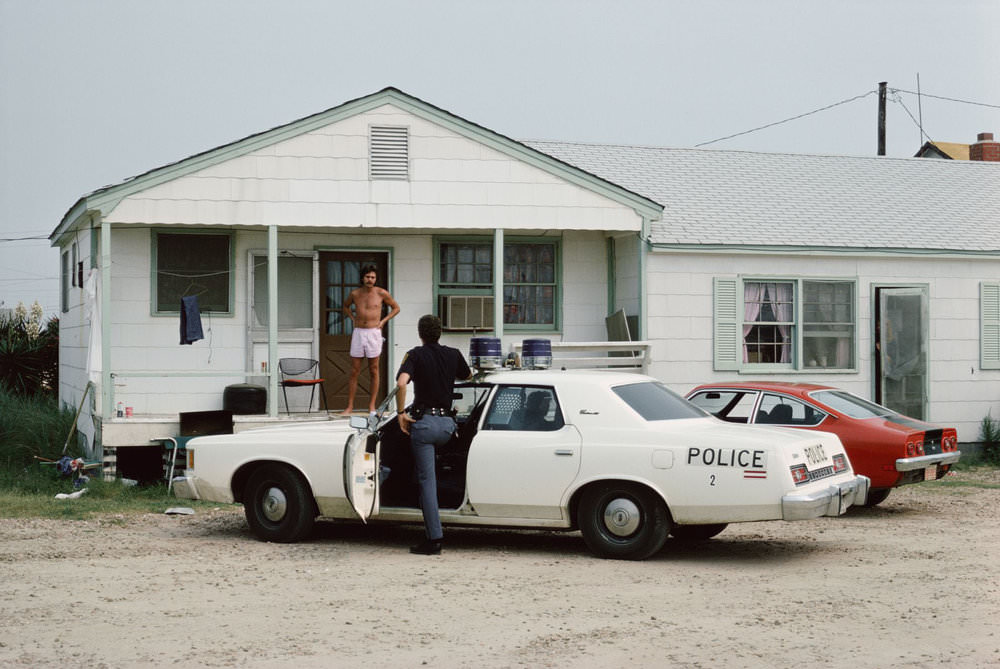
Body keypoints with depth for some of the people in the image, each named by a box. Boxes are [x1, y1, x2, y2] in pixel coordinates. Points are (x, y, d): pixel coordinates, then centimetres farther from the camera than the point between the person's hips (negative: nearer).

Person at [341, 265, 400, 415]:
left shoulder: (381, 293, 0)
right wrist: (353, 319, 10)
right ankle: (350, 407, 4)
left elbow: (396, 308, 12)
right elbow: (346, 306, 26)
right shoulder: (355, 294, 5)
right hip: (358, 333, 2)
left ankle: (371, 406, 10)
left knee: (373, 371, 3)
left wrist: (383, 321, 1)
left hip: (374, 333, -1)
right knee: (354, 371, 1)